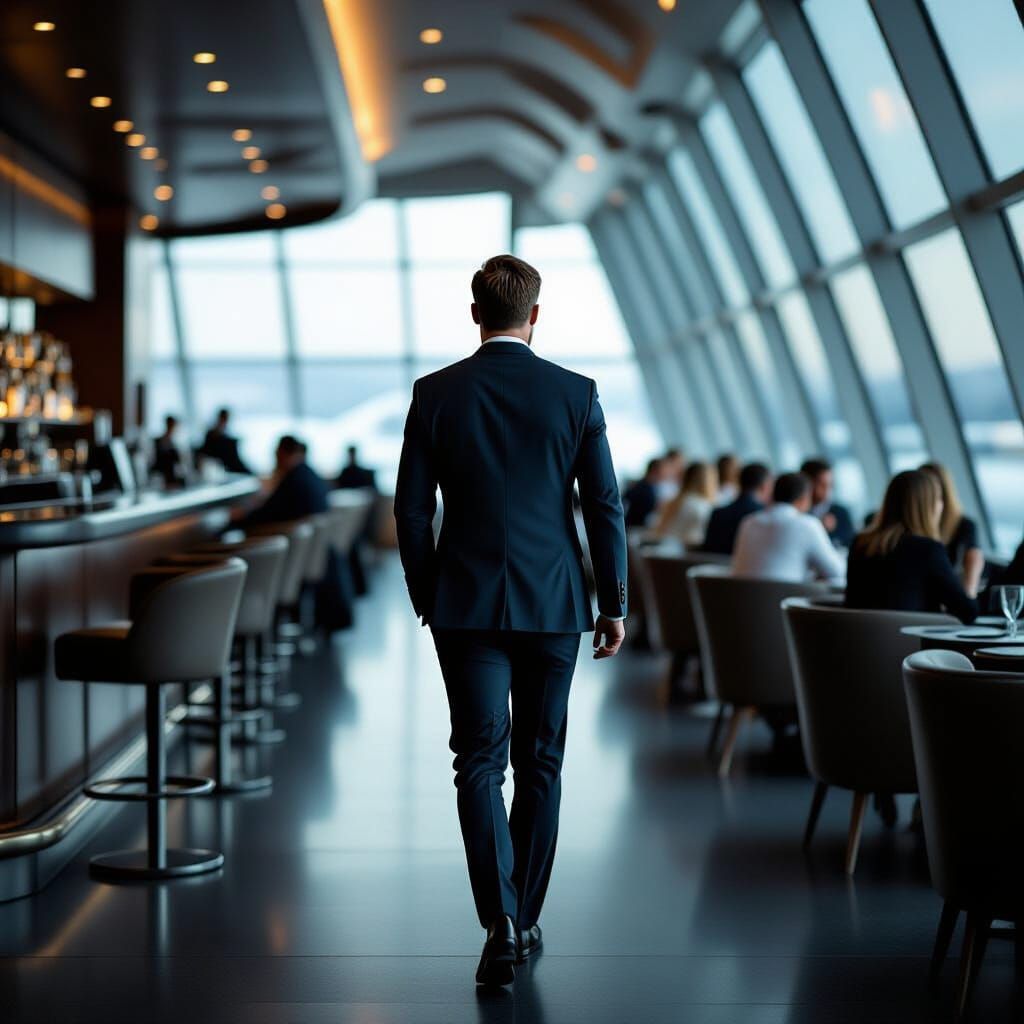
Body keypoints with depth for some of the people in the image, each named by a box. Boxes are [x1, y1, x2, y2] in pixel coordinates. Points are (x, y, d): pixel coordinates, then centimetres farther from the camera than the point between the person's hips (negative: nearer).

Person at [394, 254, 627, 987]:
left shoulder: (436, 393, -2)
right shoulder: (576, 393, -2)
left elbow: (411, 509, 0)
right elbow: (605, 505, -2)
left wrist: (426, 597, 11)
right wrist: (615, 604, 6)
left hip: (466, 603, 0)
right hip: (552, 602, 1)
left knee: (480, 761, 1)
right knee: (540, 762, 12)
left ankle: (502, 922, -13)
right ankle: (526, 920, 21)